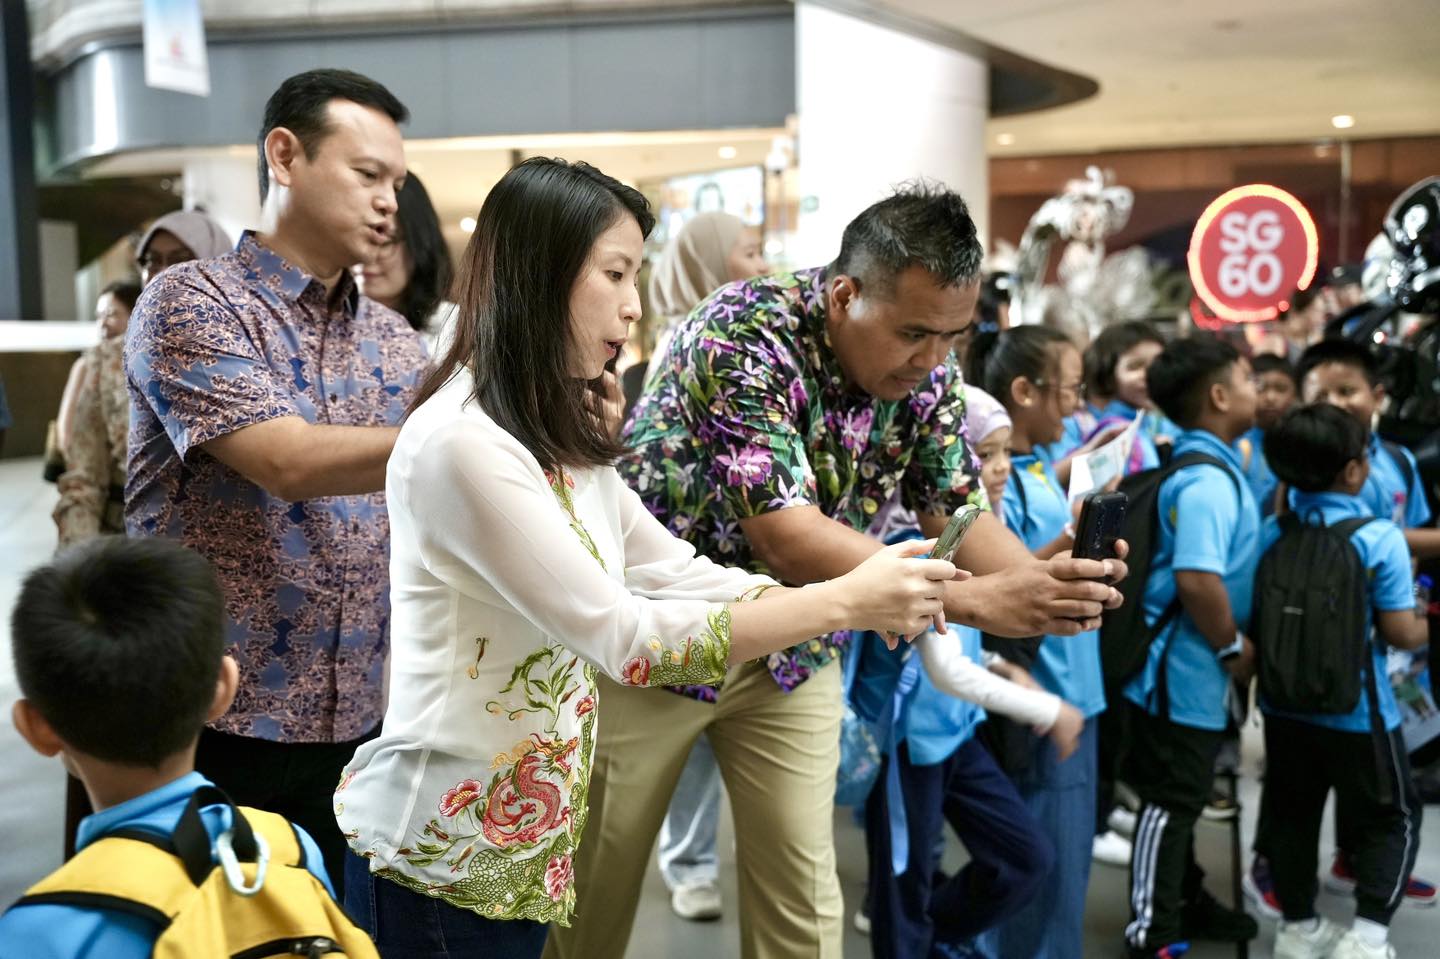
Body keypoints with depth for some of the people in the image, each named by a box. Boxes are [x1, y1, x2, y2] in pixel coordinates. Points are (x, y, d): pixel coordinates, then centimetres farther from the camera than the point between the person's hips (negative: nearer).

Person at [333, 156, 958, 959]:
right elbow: (621, 636, -24)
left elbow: (677, 574, 4)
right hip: (441, 854, -8)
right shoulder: (461, 444, -23)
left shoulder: (559, 437, 9)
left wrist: (862, 604, -6)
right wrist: (842, 601, -21)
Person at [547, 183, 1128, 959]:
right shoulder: (742, 338, -28)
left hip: (793, 650, 5)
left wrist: (1041, 579, -25)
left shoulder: (928, 372, -8)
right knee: (596, 886, 10)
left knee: (803, 895, 6)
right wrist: (976, 601, -40)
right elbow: (786, 539, -35)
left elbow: (957, 512, -4)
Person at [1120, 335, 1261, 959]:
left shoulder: (1210, 467, 10)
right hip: (1186, 669, -10)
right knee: (1171, 800, 0)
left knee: (1181, 795, 21)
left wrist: (1229, 645, 16)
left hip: (1193, 669, 10)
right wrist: (1234, 648, -18)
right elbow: (1198, 580, -32)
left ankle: (1185, 901, 36)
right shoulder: (1206, 481, -22)